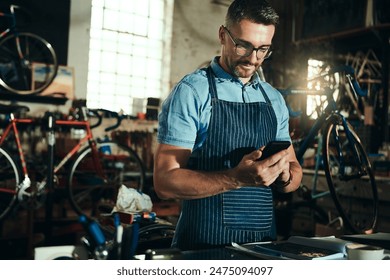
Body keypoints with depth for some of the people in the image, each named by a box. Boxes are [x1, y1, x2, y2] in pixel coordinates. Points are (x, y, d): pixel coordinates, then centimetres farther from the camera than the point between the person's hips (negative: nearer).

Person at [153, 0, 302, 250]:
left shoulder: (274, 100, 12)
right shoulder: (191, 92, -5)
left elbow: (295, 175, 16)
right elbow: (164, 182, -11)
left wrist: (285, 173, -7)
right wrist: (238, 178, -22)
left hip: (263, 240, 5)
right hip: (204, 244, -5)